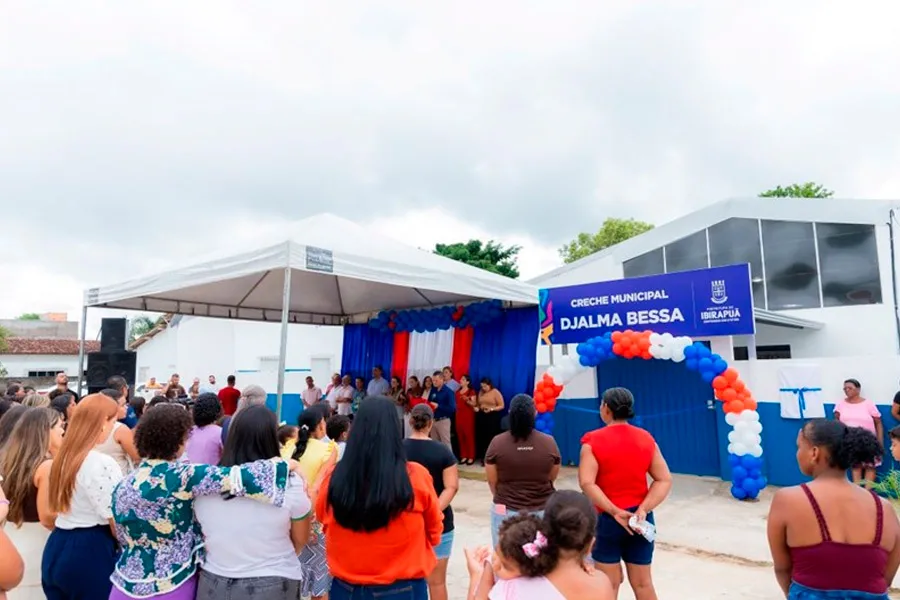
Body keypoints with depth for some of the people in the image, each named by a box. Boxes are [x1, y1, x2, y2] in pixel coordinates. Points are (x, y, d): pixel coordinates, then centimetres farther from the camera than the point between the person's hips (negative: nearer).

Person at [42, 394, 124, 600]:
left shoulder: (63, 458, 7)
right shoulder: (103, 464, -21)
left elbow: (62, 507, 15)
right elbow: (114, 520, -17)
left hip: (57, 548, 9)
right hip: (90, 551, -8)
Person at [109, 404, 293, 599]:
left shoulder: (123, 486, -3)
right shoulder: (178, 476, -23)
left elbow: (124, 538, 8)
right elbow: (236, 478, -30)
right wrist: (285, 465, -22)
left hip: (129, 584, 5)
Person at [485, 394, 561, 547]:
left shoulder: (497, 443, -14)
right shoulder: (549, 442, -10)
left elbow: (492, 482, -2)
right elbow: (551, 478, 5)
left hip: (505, 512, -1)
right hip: (543, 511, 1)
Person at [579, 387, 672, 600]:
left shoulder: (594, 441, -9)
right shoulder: (646, 439, 2)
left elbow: (587, 483, -19)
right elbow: (665, 480, -2)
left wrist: (615, 512, -18)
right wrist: (643, 509, -9)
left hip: (606, 518, -3)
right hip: (640, 520, 4)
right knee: (643, 582, 13)